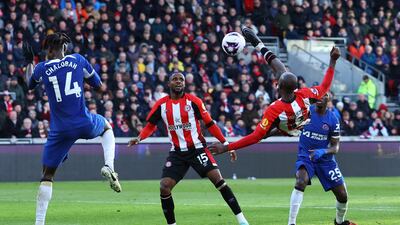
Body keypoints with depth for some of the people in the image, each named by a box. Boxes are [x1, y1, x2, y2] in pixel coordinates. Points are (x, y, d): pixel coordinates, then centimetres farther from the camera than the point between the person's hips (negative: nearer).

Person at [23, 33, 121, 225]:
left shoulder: (41, 68, 0)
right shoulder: (78, 60, 2)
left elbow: (30, 84, 23)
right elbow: (98, 86, 12)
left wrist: (29, 62, 37)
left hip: (60, 129, -1)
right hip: (84, 124, 1)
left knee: (47, 176, 11)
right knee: (106, 126, 36)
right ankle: (109, 166, 10)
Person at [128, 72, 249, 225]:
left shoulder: (193, 101, -6)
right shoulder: (161, 105, 1)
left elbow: (209, 124, -2)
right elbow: (150, 125, 12)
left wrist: (226, 144, -6)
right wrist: (139, 138, -7)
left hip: (197, 148, -3)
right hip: (177, 153, 3)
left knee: (217, 178, -16)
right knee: (164, 187, -10)